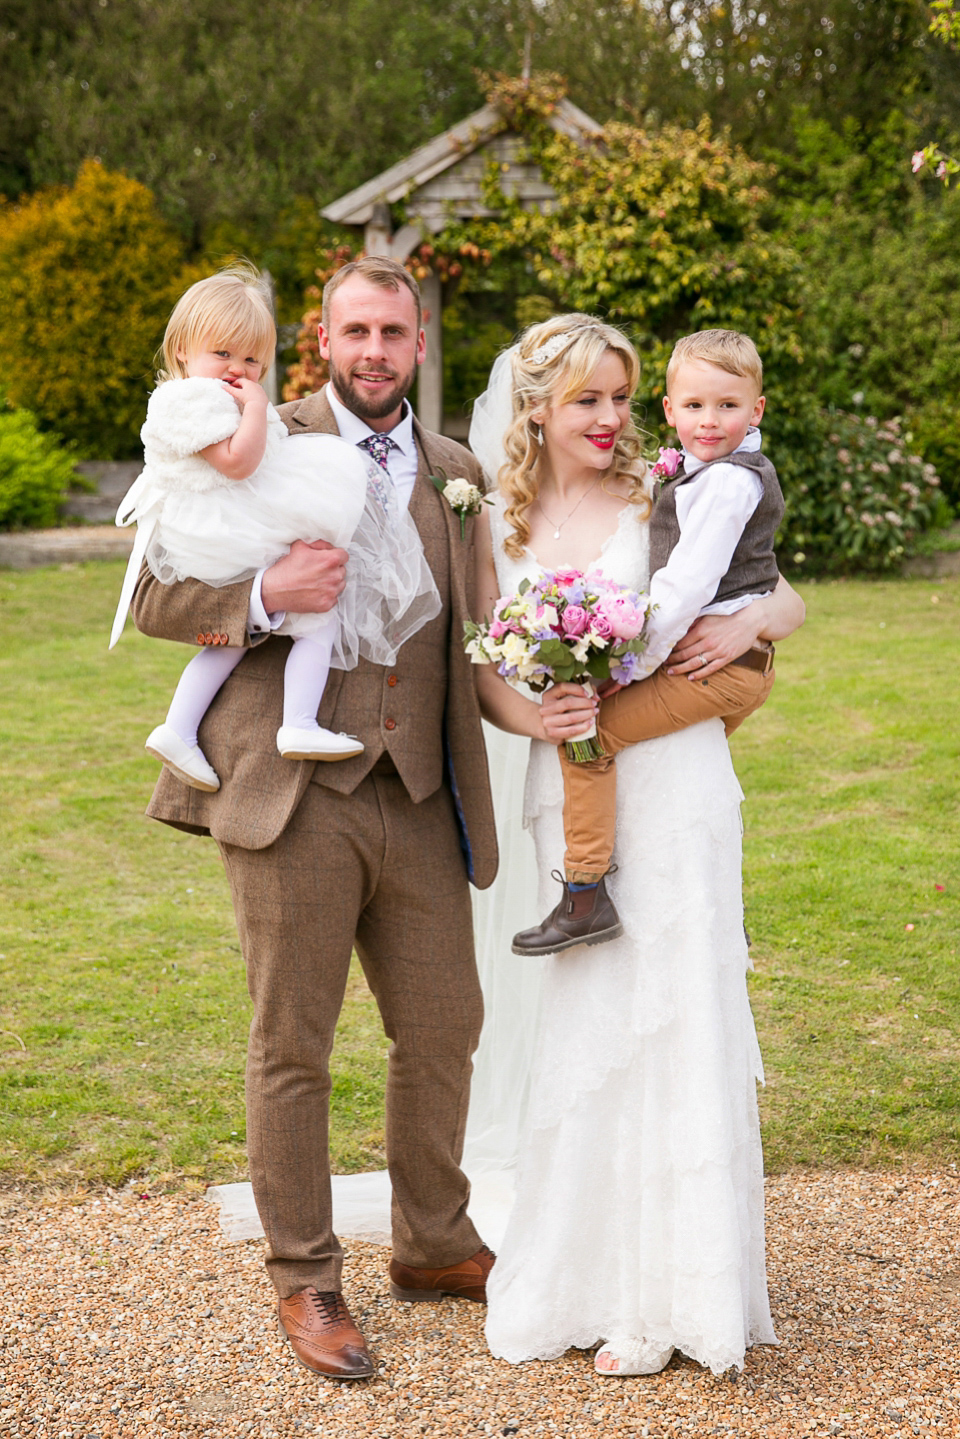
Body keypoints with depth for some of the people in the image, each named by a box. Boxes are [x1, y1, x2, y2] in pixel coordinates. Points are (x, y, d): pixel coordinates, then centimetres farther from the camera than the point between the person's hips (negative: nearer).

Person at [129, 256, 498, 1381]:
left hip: (418, 801, 5)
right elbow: (154, 599, -2)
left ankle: (434, 1246, 33)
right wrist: (264, 600, -20)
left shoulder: (457, 473, 15)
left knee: (444, 1028, 12)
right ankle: (304, 1280, 19)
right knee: (292, 1047, 4)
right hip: (294, 793, -4)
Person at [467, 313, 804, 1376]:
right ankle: (588, 1267, 24)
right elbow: (482, 673, 8)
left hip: (671, 782, -2)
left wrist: (750, 622, -14)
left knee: (676, 1014, -3)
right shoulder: (499, 527, 7)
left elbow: (786, 598, 8)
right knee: (583, 1025, 8)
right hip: (566, 791, 2)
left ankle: (669, 1293, 8)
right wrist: (528, 715, -13)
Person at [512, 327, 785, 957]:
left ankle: (585, 897, -14)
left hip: (715, 662, -11)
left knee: (588, 731, -14)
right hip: (745, 663, 11)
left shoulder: (727, 479, -15)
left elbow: (688, 582, -22)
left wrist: (634, 662, -19)